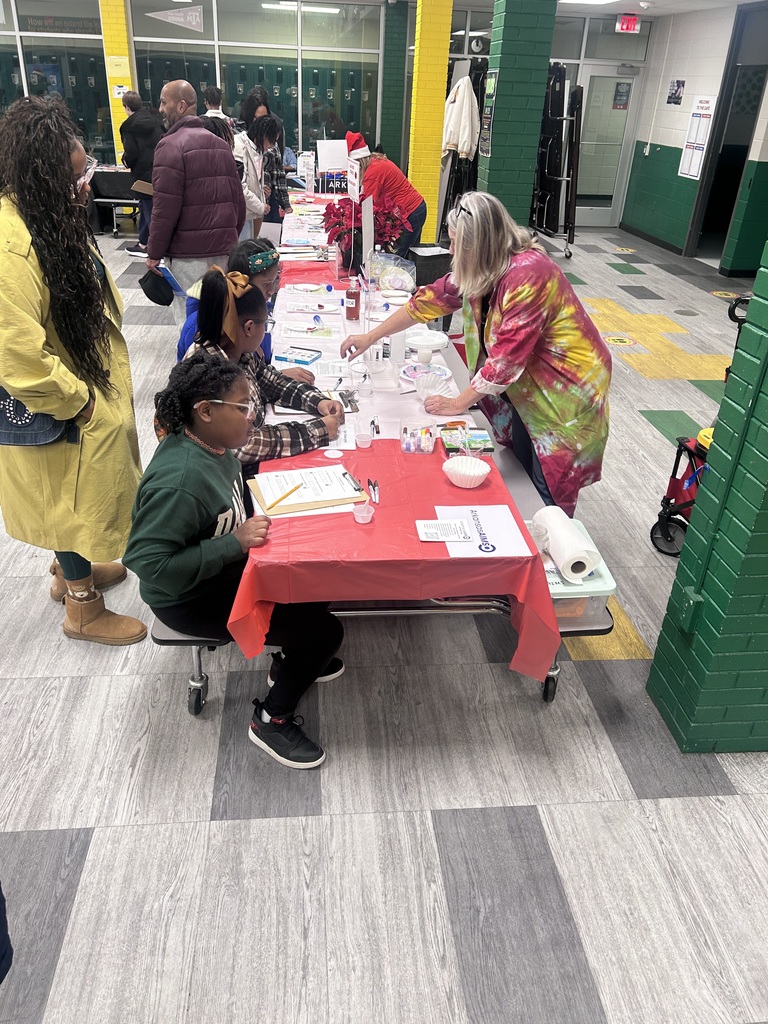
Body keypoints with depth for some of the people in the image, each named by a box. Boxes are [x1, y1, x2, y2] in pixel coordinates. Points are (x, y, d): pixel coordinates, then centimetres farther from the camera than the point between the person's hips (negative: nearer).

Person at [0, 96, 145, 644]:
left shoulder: (48, 215, 2)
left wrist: (112, 384, 11)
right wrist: (80, 402, -18)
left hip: (94, 391, 9)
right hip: (60, 419, -9)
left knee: (78, 499, 25)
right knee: (76, 500, 9)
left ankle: (72, 568, 48)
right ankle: (84, 608, 31)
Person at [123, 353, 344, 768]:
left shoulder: (210, 442, -6)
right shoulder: (179, 481, -35)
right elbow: (149, 564, -33)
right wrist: (235, 544, -34)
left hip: (228, 566, 9)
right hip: (193, 599, -9)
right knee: (324, 631, -10)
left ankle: (290, 661, 30)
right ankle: (272, 720, 12)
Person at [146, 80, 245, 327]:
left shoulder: (171, 145, -8)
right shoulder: (221, 144, 16)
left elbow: (165, 207, -14)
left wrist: (154, 253, -7)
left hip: (189, 251, -7)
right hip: (224, 248, 8)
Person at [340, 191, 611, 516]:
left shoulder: (527, 275, -30)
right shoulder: (481, 268, -4)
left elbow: (506, 358, -29)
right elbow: (433, 299, 5)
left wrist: (459, 403, -18)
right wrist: (370, 337, 7)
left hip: (566, 388, -8)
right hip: (528, 383, 8)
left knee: (549, 487, 1)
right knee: (522, 472, 16)